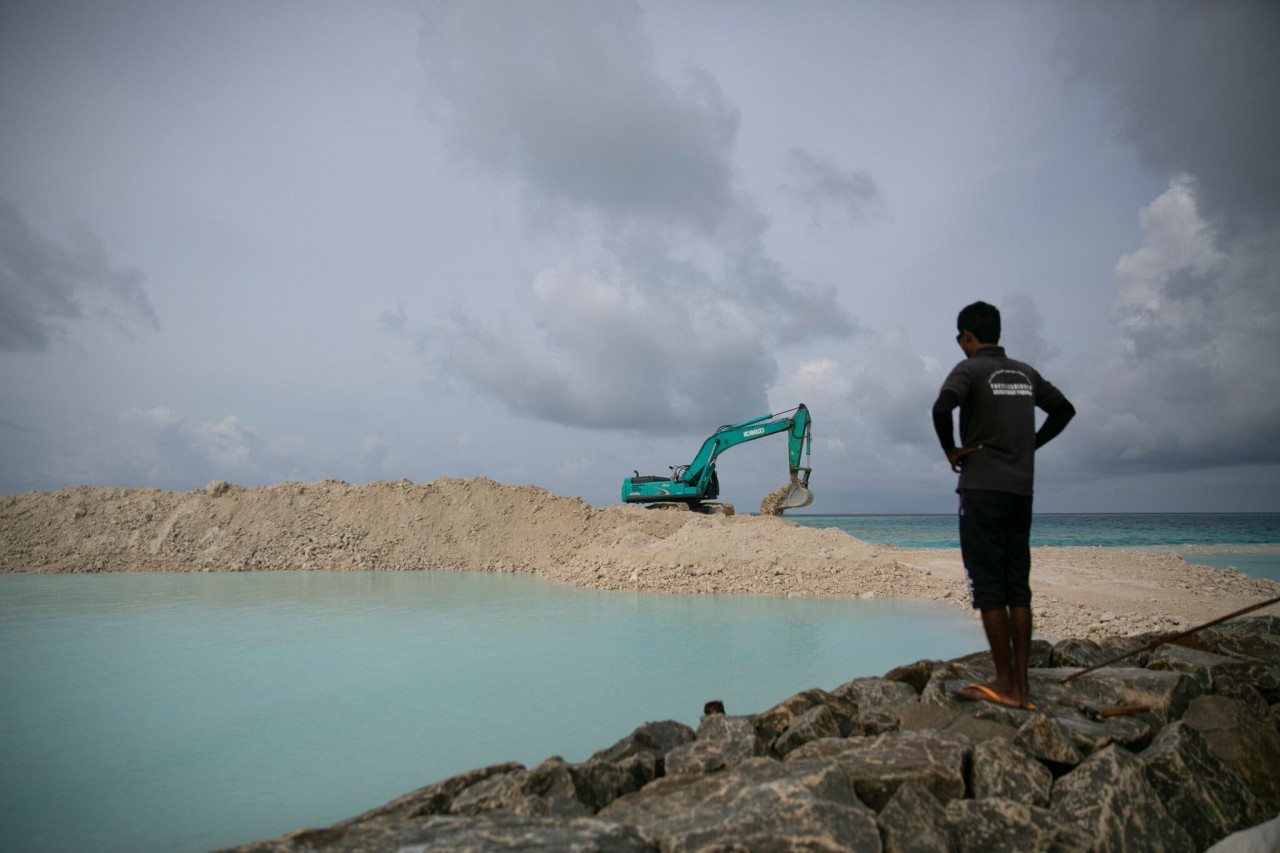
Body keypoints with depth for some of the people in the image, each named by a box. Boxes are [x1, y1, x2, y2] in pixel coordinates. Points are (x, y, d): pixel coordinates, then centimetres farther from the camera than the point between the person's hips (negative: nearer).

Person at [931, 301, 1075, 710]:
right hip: (1021, 490, 7)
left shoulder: (970, 369, -7)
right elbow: (1064, 409, 25)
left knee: (988, 588, -2)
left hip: (982, 488, -7)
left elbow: (942, 406, -25)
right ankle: (1021, 687, 11)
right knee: (1018, 587, 8)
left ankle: (1005, 684, 1)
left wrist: (950, 449, -10)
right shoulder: (1025, 373, 14)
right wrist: (1030, 444, 19)